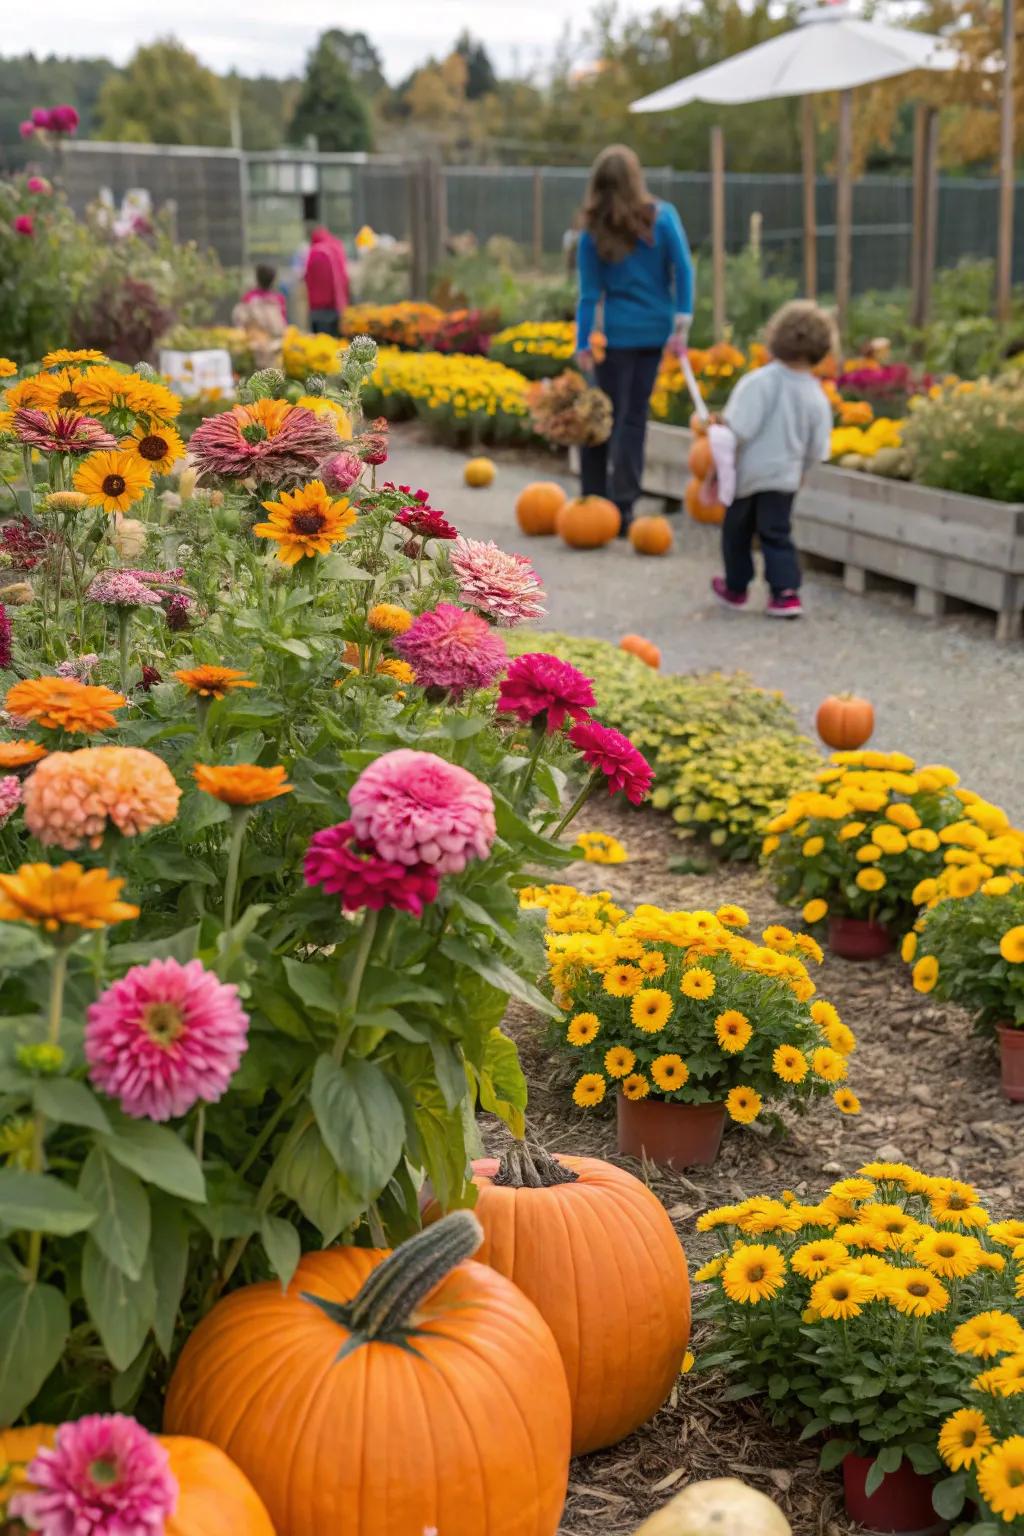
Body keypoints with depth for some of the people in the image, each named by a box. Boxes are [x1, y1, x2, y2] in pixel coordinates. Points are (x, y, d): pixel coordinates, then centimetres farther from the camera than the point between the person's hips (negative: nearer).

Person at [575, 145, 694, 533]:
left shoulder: (592, 232, -7)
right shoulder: (663, 217, -4)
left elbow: (589, 293, -5)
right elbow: (683, 271, -5)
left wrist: (582, 344, -1)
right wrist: (682, 324, -2)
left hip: (618, 334, -2)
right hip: (656, 330, 2)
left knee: (607, 418, 6)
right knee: (636, 416, 9)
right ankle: (623, 508, 9)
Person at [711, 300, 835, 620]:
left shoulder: (758, 382, -18)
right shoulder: (816, 395, -4)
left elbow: (737, 431, -21)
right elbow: (817, 451, 3)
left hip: (747, 473, -3)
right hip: (785, 476, 3)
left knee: (737, 532, 17)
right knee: (777, 535, 11)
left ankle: (736, 588, 31)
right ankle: (786, 592, -2)